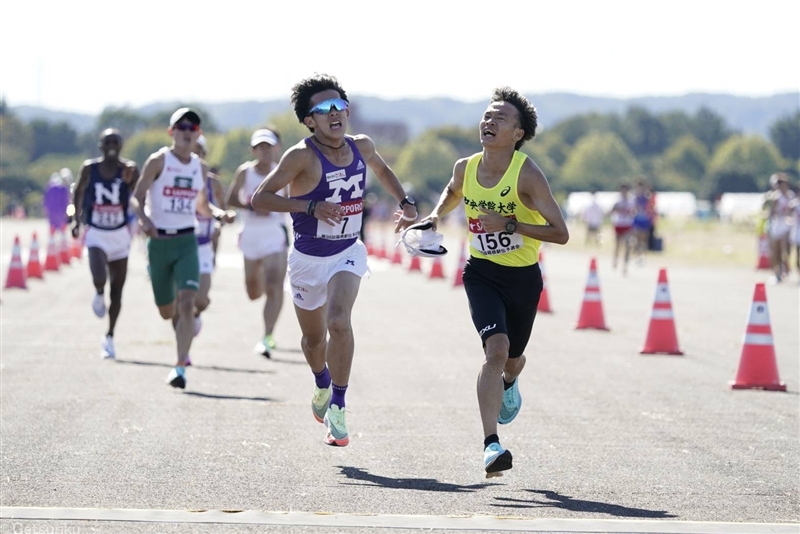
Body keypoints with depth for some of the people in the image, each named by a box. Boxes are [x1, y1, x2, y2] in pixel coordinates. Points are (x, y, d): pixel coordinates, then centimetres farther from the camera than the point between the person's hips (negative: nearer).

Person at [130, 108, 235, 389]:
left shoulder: (200, 167, 8)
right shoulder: (158, 161, -5)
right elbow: (137, 197, -8)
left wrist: (219, 214, 1)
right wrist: (144, 219, -27)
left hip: (187, 241, 2)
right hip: (159, 240, -2)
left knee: (187, 303, -18)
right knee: (167, 310, 10)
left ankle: (180, 367, -18)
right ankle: (183, 351, 43)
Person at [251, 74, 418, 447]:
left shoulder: (361, 147, -5)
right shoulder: (302, 156, -21)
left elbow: (382, 170, 20)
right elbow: (259, 199, -23)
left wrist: (405, 202, 8)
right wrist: (311, 207, -32)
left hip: (348, 253, 1)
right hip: (308, 258, -1)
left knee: (339, 322, -24)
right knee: (314, 336, 16)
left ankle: (337, 408, -16)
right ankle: (322, 385, 50)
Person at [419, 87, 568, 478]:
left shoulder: (527, 175, -20)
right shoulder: (465, 168, -6)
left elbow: (560, 233, -21)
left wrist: (510, 225, -29)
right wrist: (436, 215, 4)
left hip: (522, 277, -1)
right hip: (481, 273, 1)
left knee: (512, 358, 18)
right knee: (495, 349, -23)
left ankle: (509, 382, 59)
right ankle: (491, 445, -25)